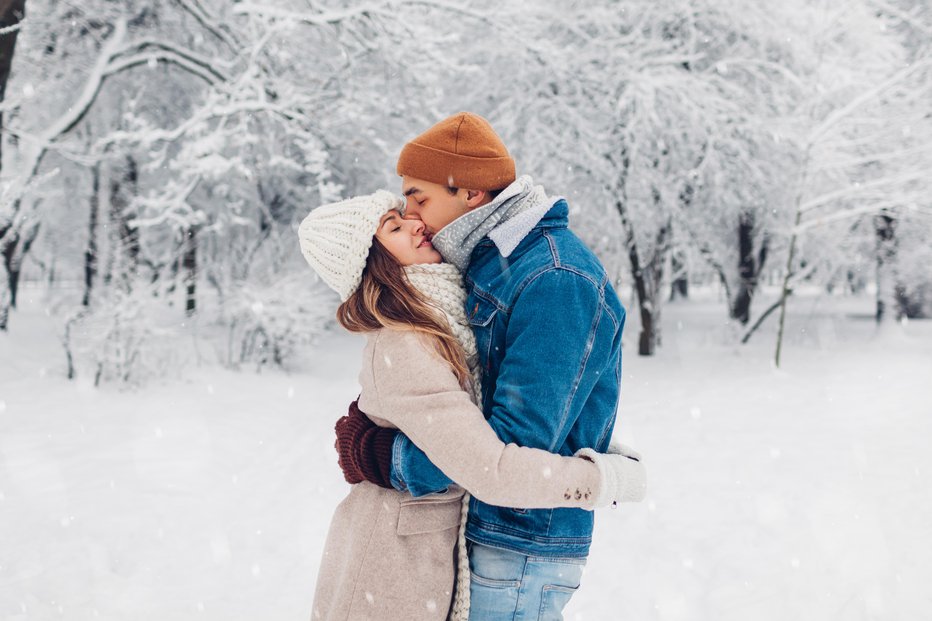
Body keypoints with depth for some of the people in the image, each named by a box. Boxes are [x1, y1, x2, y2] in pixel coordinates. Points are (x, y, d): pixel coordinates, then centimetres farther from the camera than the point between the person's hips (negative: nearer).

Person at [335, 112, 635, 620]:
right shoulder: (490, 268, 10)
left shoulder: (557, 282, -21)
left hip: (522, 548, -9)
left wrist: (380, 457, -19)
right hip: (485, 533, 9)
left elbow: (517, 441, -26)